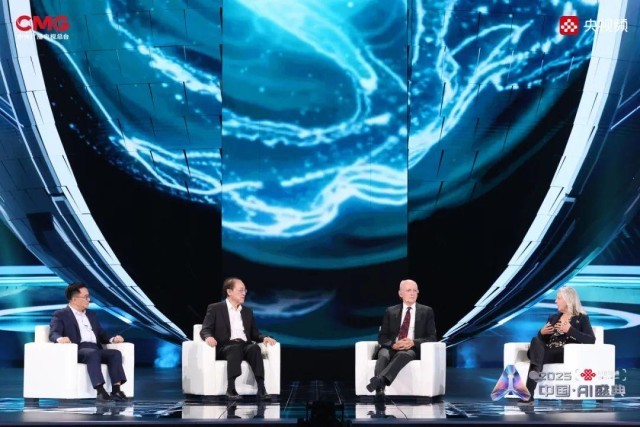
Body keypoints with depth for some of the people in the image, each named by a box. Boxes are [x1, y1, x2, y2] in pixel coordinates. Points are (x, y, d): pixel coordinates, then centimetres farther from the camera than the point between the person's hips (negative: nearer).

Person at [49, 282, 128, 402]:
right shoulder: (60, 315, 7)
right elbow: (53, 333, -8)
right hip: (77, 351, -6)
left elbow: (101, 334, 27)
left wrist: (112, 339, 4)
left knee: (115, 353, -23)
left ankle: (116, 389, -33)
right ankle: (100, 390, -45)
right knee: (93, 353, -38)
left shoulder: (91, 315, 28)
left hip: (95, 349, 6)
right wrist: (60, 338, -33)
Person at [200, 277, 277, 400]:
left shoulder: (247, 311, 25)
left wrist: (264, 338, -1)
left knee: (254, 347, -32)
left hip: (245, 345, 3)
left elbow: (254, 334, 22)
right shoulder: (215, 309, 10)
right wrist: (209, 337, -24)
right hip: (225, 346, -3)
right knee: (236, 348, -38)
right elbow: (205, 329, 1)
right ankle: (231, 389, -45)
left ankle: (261, 388, -42)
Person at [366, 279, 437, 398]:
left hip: (413, 349, -2)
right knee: (383, 355, -36)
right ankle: (380, 389, -58)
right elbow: (382, 337, 12)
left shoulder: (427, 311, 13)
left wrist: (413, 342, -14)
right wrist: (393, 344, -12)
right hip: (392, 348, 2)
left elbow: (431, 337, 6)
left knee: (403, 355, -39)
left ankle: (380, 379, -59)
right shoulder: (391, 312, 17)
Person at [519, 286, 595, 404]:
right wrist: (542, 333, 3)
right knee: (535, 340, -34)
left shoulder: (581, 319, 9)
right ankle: (535, 369, -64)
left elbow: (591, 340, -6)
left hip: (566, 354, -4)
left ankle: (529, 395, -47)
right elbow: (542, 341, 27)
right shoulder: (552, 317, 26)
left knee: (535, 353, -35)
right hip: (547, 352, 4)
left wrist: (570, 330, -15)